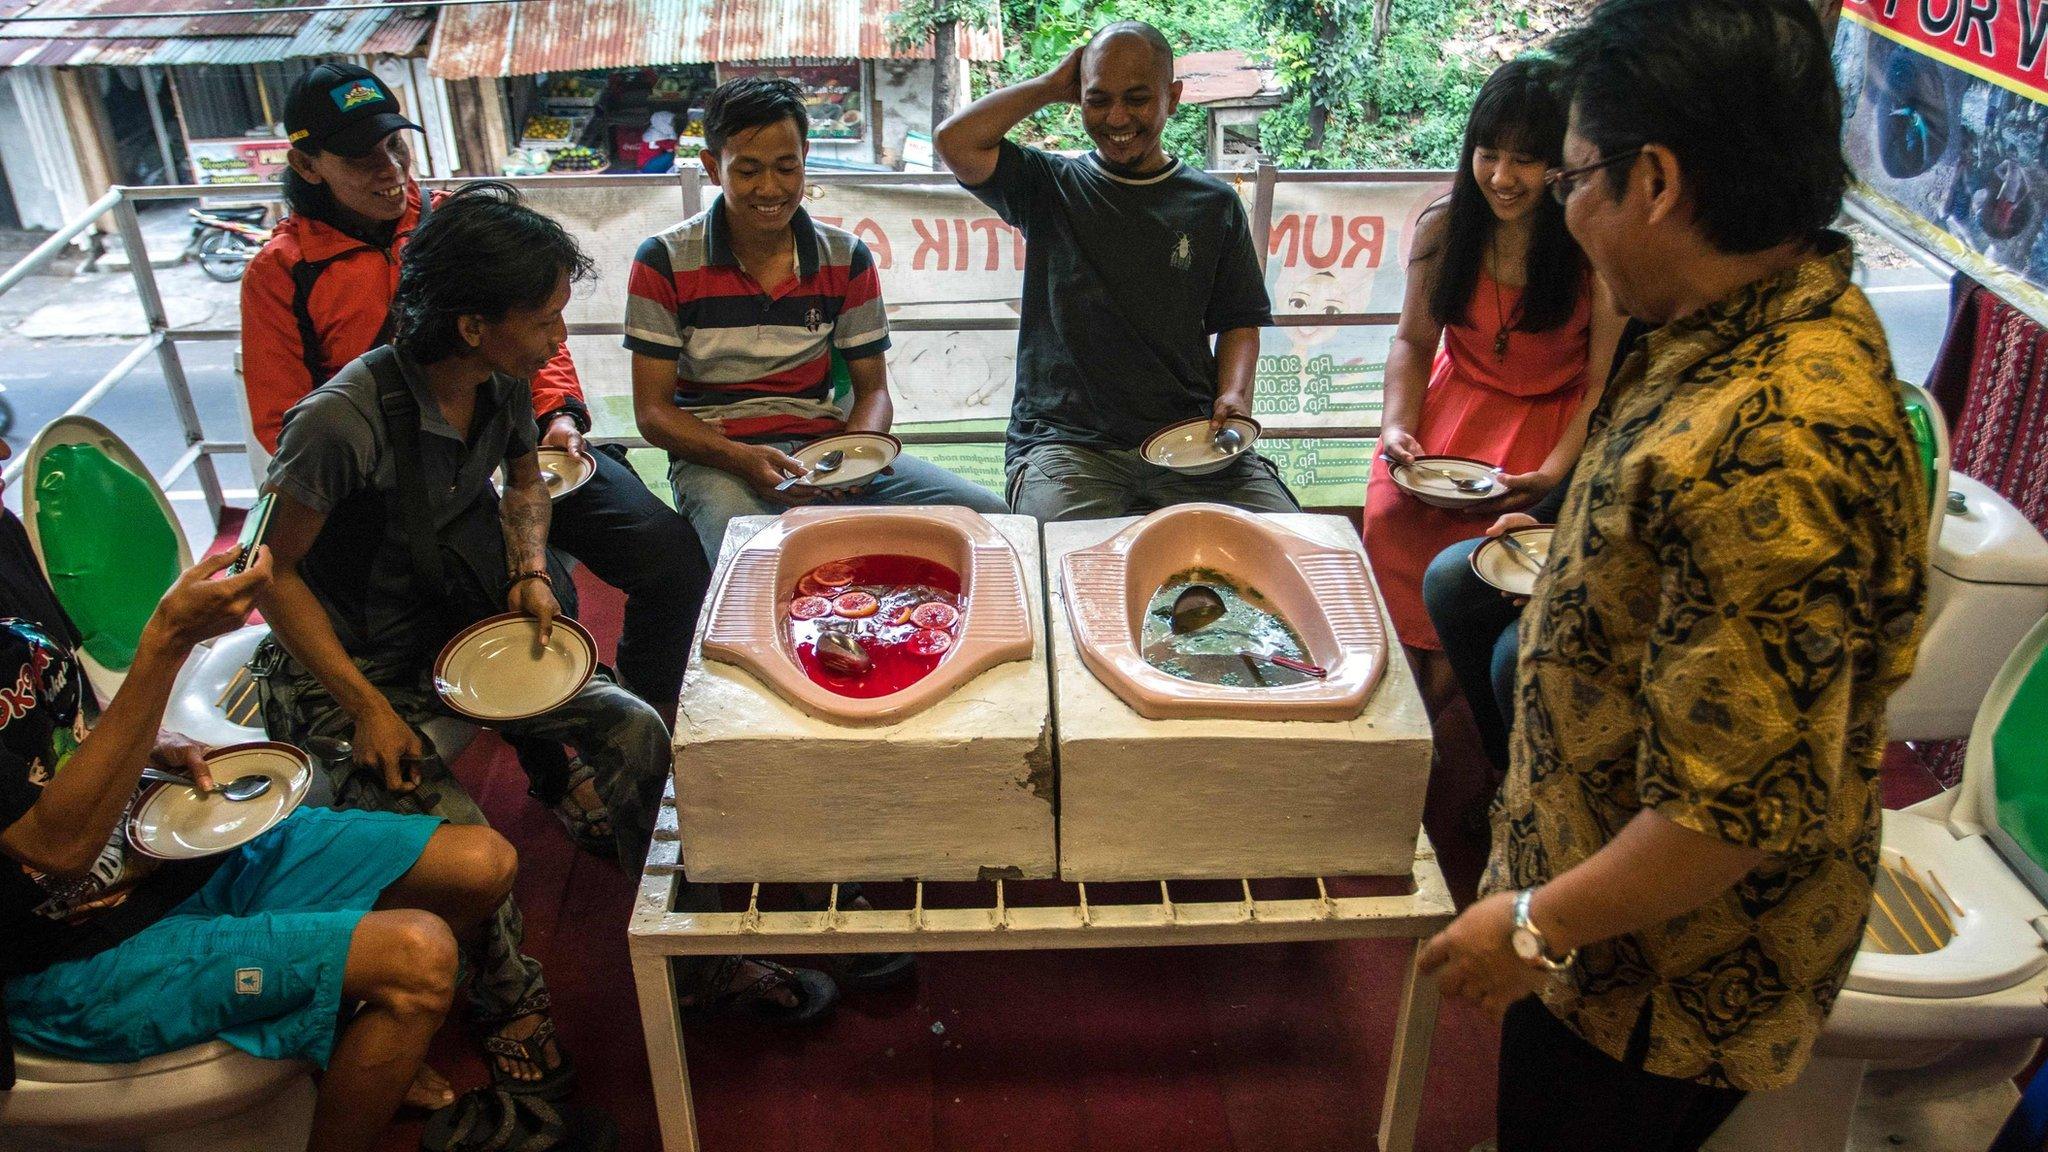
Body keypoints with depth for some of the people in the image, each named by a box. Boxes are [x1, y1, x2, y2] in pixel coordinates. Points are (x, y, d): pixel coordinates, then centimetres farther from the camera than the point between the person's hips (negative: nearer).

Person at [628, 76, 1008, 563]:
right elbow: (653, 412, -2)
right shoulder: (665, 263, -2)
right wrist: (744, 460, -21)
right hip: (715, 457, -4)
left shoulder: (847, 259, 6)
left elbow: (873, 390, 11)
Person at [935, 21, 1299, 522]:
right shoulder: (1049, 186, 10)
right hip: (1067, 438, -2)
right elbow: (955, 142, -6)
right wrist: (1053, 85, 5)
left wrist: (1233, 396, -4)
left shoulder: (1214, 203, 14)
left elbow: (1238, 322, 17)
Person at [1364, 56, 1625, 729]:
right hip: (1455, 405, 3)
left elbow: (1603, 385, -9)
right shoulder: (1445, 226, -2)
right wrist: (1397, 426, -7)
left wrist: (1553, 475, -22)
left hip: (1551, 421, -3)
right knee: (1391, 520, -24)